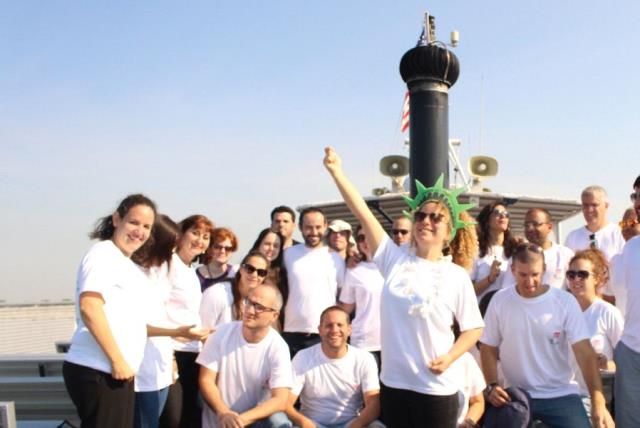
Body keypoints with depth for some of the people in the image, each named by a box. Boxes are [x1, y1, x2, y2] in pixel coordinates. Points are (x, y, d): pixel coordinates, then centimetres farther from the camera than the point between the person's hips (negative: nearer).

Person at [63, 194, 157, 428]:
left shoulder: (124, 262, 21)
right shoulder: (103, 254, -8)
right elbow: (89, 308, -20)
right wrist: (117, 359, -19)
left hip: (114, 370, 9)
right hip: (99, 371, -9)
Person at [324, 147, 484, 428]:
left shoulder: (457, 276, -3)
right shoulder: (395, 259, 0)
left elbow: (473, 328, 3)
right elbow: (363, 214, -8)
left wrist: (449, 357, -14)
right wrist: (336, 171, -16)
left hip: (436, 389, -2)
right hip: (393, 383, 2)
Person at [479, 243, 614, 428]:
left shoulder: (565, 302, -7)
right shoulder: (499, 301, -2)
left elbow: (585, 354, -11)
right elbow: (489, 349, 6)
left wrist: (598, 403, -21)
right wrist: (492, 385, -11)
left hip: (560, 395, -1)